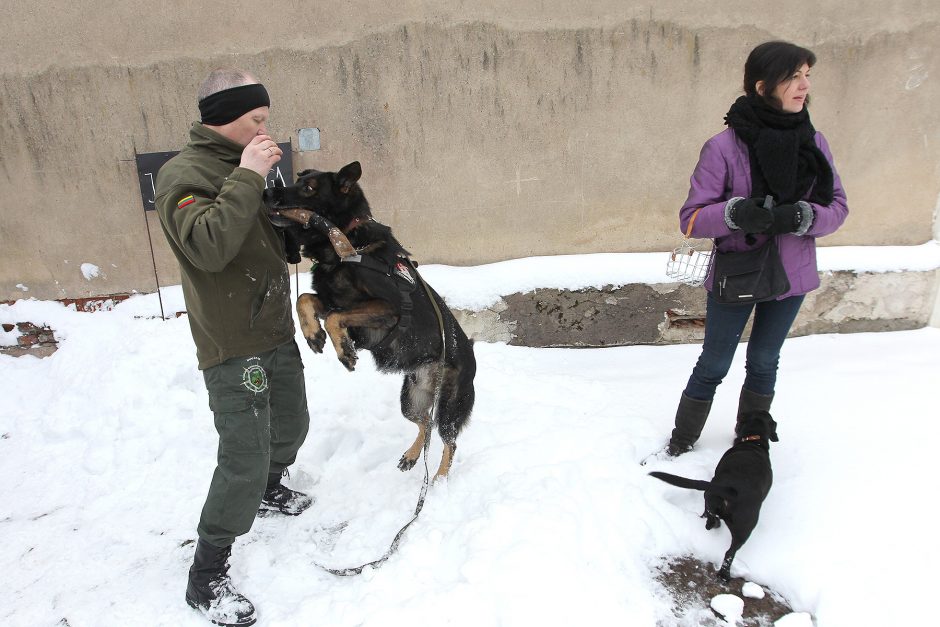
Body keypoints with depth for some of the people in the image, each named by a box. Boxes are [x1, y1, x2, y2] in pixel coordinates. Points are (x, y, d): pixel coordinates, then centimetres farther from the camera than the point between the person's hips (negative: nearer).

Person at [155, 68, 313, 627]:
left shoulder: (241, 168, 13)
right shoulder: (184, 174, -14)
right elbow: (207, 246, -32)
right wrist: (247, 177, -29)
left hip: (277, 330, 9)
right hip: (234, 346, -9)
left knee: (291, 428, 23)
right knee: (245, 459, -7)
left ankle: (268, 491, 53)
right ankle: (207, 578, 12)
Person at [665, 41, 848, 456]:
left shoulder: (813, 142, -4)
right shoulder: (723, 147, -16)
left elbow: (837, 206, 0)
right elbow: (691, 218, -15)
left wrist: (801, 216, -21)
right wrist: (734, 212, -34)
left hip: (790, 276, 4)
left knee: (764, 363, 19)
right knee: (713, 365, 9)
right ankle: (682, 439, 31)